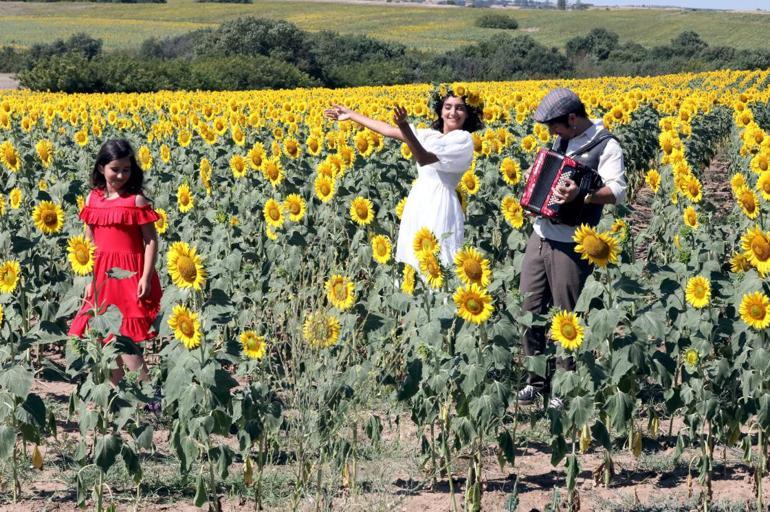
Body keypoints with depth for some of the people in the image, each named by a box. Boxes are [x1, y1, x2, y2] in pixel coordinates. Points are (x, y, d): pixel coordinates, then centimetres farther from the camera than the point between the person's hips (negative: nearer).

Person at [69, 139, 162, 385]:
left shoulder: (136, 199, -7)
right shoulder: (93, 198, 7)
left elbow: (151, 241, -8)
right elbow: (89, 241, 13)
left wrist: (146, 278, -15)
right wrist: (88, 277, 10)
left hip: (129, 274, -6)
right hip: (101, 274, 6)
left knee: (124, 339, -9)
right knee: (103, 337, 9)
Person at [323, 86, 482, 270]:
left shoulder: (463, 139, -9)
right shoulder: (430, 135, 14)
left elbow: (424, 159, -21)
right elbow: (388, 130, 19)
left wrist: (405, 128, -34)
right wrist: (351, 115, 23)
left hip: (440, 205, -8)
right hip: (418, 203, 8)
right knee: (413, 262, 10)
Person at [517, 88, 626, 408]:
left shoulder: (605, 146, -10)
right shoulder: (562, 141, 14)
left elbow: (618, 192, -21)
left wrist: (581, 195, -36)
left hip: (570, 245, -7)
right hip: (540, 235, 7)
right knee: (529, 310, 9)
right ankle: (537, 380, 21)